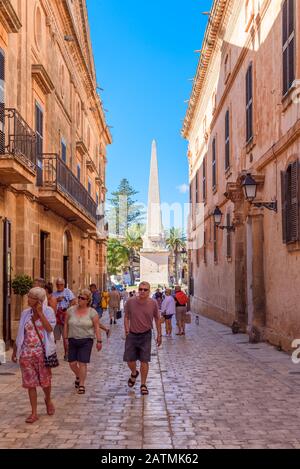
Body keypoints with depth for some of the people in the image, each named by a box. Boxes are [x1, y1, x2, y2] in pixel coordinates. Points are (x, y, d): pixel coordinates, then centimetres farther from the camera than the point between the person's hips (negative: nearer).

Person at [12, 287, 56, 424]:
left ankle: (48, 400, 40)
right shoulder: (25, 313, 3)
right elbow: (20, 334, 10)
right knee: (30, 382, 4)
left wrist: (40, 312, -20)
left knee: (45, 380, 10)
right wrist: (14, 351, 11)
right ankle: (34, 413, 11)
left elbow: (49, 328, -20)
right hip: (27, 353, 2)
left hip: (43, 352, -2)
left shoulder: (48, 311, -5)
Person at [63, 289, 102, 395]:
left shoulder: (92, 312, -4)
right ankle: (78, 377, 36)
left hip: (86, 341, -3)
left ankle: (81, 384, 6)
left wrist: (99, 341, -7)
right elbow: (66, 325, 8)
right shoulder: (71, 310, 2)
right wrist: (65, 338, 5)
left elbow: (97, 327, -3)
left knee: (82, 363, -7)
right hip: (72, 340, 3)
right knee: (72, 363, 5)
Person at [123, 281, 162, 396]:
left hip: (146, 335, -1)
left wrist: (159, 335, 6)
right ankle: (134, 373, 40)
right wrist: (126, 328, -7)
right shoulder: (130, 302, -8)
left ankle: (143, 385, 14)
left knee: (144, 361, -1)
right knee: (129, 359, 6)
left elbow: (157, 319, 4)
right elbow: (126, 317, 5)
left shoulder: (153, 303, -8)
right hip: (132, 335, 1)